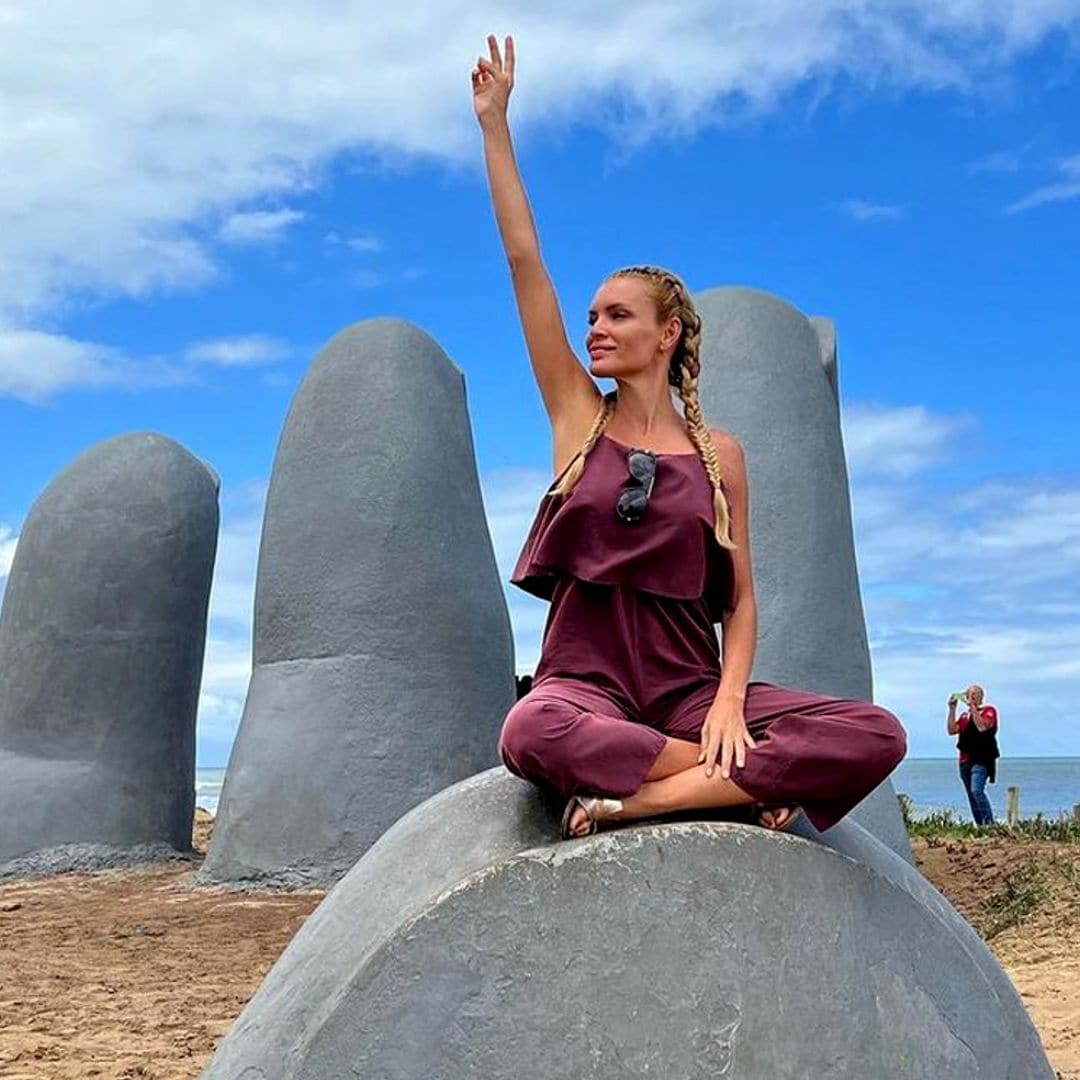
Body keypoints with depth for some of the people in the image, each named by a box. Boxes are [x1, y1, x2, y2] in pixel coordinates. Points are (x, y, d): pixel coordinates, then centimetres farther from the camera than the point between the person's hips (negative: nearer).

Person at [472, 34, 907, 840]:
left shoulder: (719, 454, 7)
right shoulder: (578, 414, 8)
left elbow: (740, 598, 6)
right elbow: (524, 258, 3)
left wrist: (730, 704, -13)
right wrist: (495, 121, 3)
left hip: (689, 689, 1)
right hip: (588, 679, -1)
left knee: (876, 736, -21)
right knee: (532, 734, -39)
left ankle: (639, 797, -24)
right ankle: (749, 777, -19)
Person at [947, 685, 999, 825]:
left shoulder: (988, 710, 3)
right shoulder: (965, 716, 20)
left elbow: (982, 727, -16)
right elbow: (951, 730, 6)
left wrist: (973, 707, -14)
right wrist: (952, 709, 2)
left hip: (981, 760, -7)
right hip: (965, 761, 7)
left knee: (977, 791, -24)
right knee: (971, 797, 7)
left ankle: (989, 823, -21)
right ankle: (980, 825, 12)